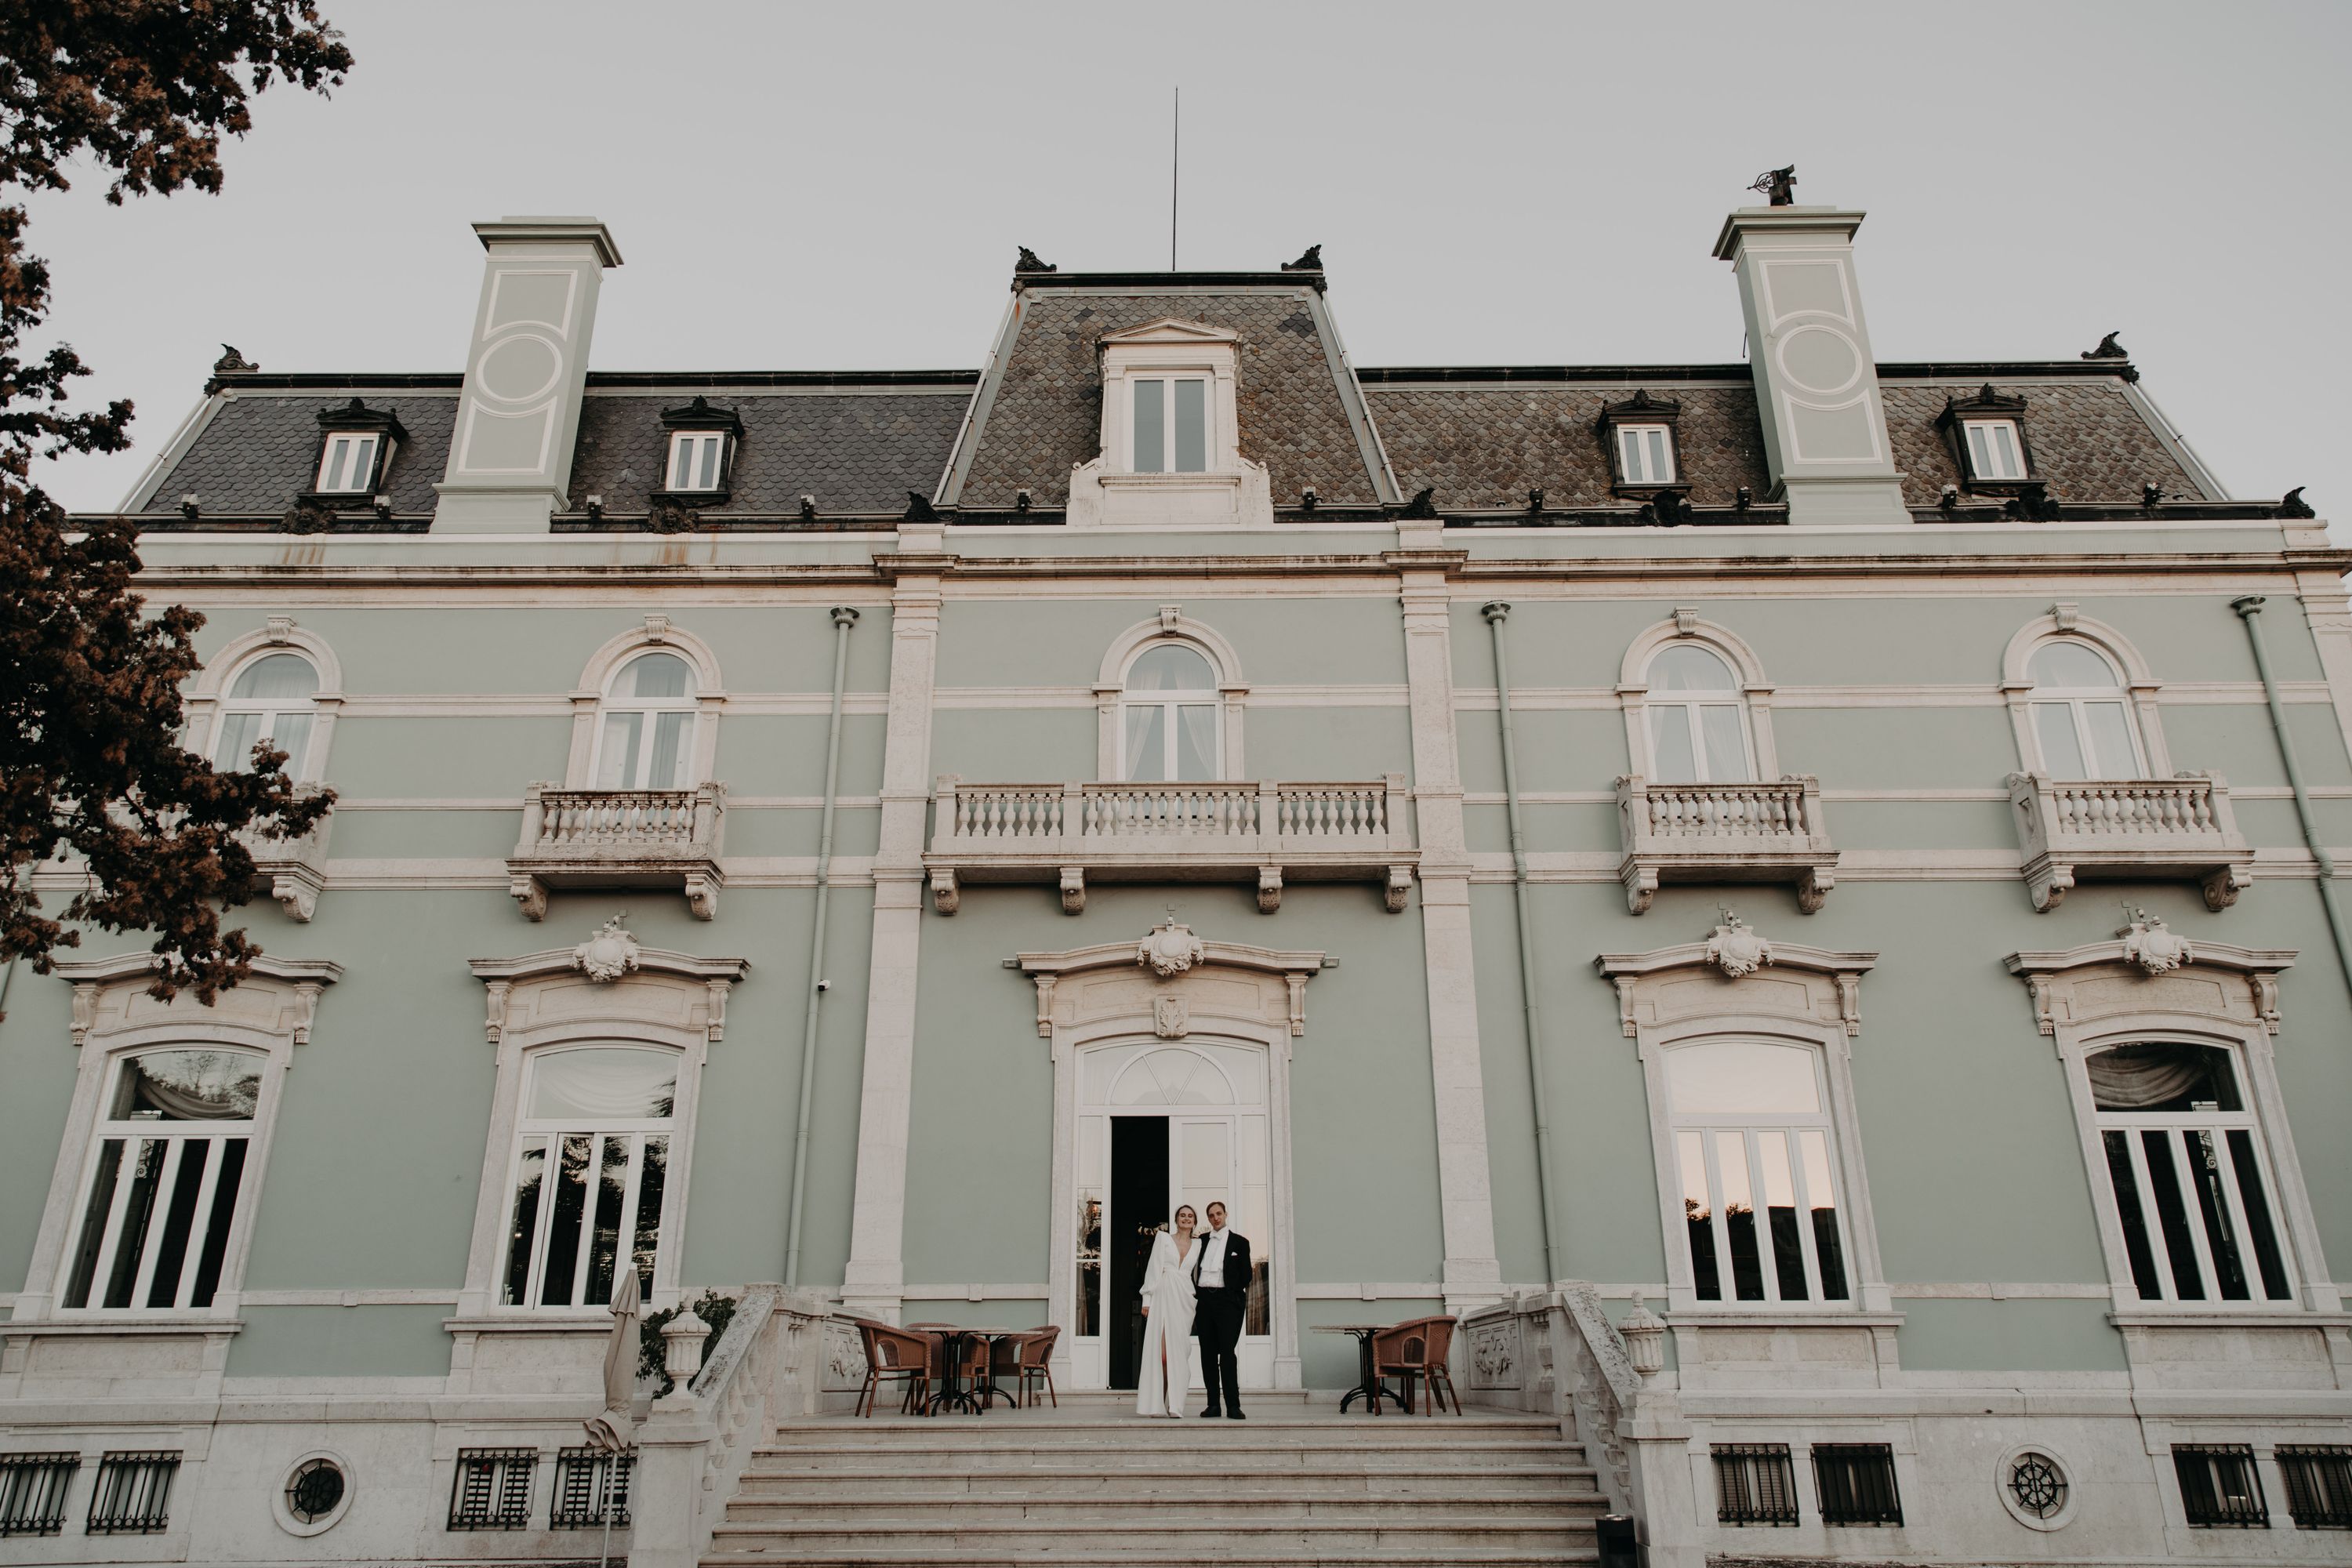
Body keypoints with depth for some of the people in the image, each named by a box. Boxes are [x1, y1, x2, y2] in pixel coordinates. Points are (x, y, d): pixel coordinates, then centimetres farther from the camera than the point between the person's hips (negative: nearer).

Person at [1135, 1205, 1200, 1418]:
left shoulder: (1198, 1245, 15)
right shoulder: (1163, 1238, 8)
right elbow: (1154, 1269, 2)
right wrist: (1147, 1299, -5)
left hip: (1185, 1300, 2)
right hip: (1163, 1296, -2)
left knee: (1179, 1351, -2)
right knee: (1160, 1350, -8)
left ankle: (1175, 1405, 0)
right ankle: (1158, 1403, -5)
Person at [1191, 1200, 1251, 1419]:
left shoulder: (1239, 1242, 6)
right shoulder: (1201, 1241, 15)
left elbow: (1246, 1275, 5)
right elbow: (1193, 1269, 18)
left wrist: (1234, 1295, -2)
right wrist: (1196, 1292, 6)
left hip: (1227, 1300, -4)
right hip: (1204, 1300, 4)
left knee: (1227, 1352, -9)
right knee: (1208, 1353, 4)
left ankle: (1233, 1407, -8)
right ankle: (1213, 1405, 8)